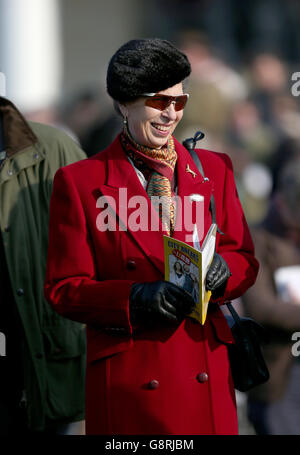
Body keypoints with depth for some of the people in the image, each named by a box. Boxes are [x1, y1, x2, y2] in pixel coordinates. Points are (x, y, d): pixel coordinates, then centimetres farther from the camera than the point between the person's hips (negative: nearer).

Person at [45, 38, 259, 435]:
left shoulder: (213, 169, 11)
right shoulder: (78, 182, 0)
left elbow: (245, 260, 12)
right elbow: (64, 289, -2)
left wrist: (221, 269, -12)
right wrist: (134, 298, -19)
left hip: (206, 372, 3)